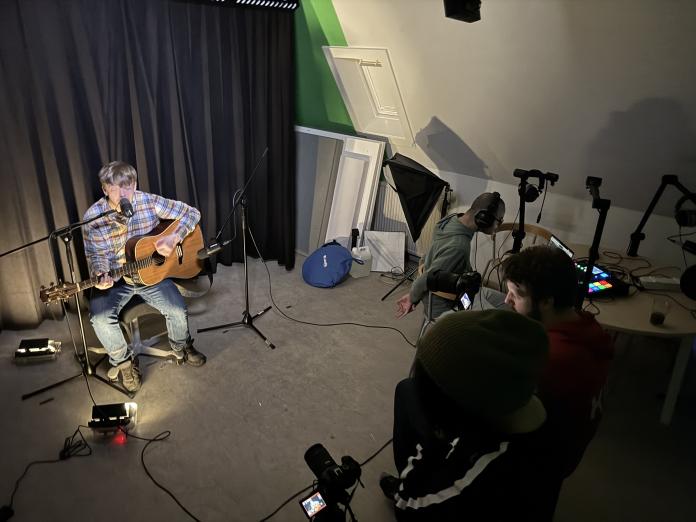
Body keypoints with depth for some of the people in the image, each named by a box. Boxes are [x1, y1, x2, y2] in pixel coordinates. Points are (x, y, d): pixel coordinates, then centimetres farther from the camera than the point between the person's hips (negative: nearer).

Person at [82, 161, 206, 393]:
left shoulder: (149, 202, -12)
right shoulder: (93, 217, -13)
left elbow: (192, 213, -8)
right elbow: (96, 255, -7)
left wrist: (174, 238, -23)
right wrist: (100, 276, -30)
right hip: (114, 280, 0)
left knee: (178, 310, -19)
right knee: (100, 318, -25)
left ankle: (182, 347, 17)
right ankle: (124, 361, 5)